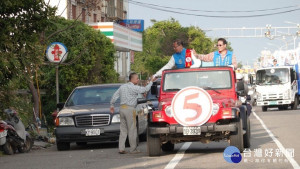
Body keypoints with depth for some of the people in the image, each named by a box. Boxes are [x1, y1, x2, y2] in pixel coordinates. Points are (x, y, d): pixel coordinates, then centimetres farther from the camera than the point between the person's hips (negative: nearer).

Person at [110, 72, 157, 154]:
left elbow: (114, 96, 15)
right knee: (132, 130, -1)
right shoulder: (134, 88, -9)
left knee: (123, 130, 8)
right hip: (129, 108, -7)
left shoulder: (122, 87, 14)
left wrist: (112, 105, 24)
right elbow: (145, 89, -12)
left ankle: (121, 148, 3)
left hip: (122, 108, 7)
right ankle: (133, 149, 2)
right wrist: (151, 81, 0)